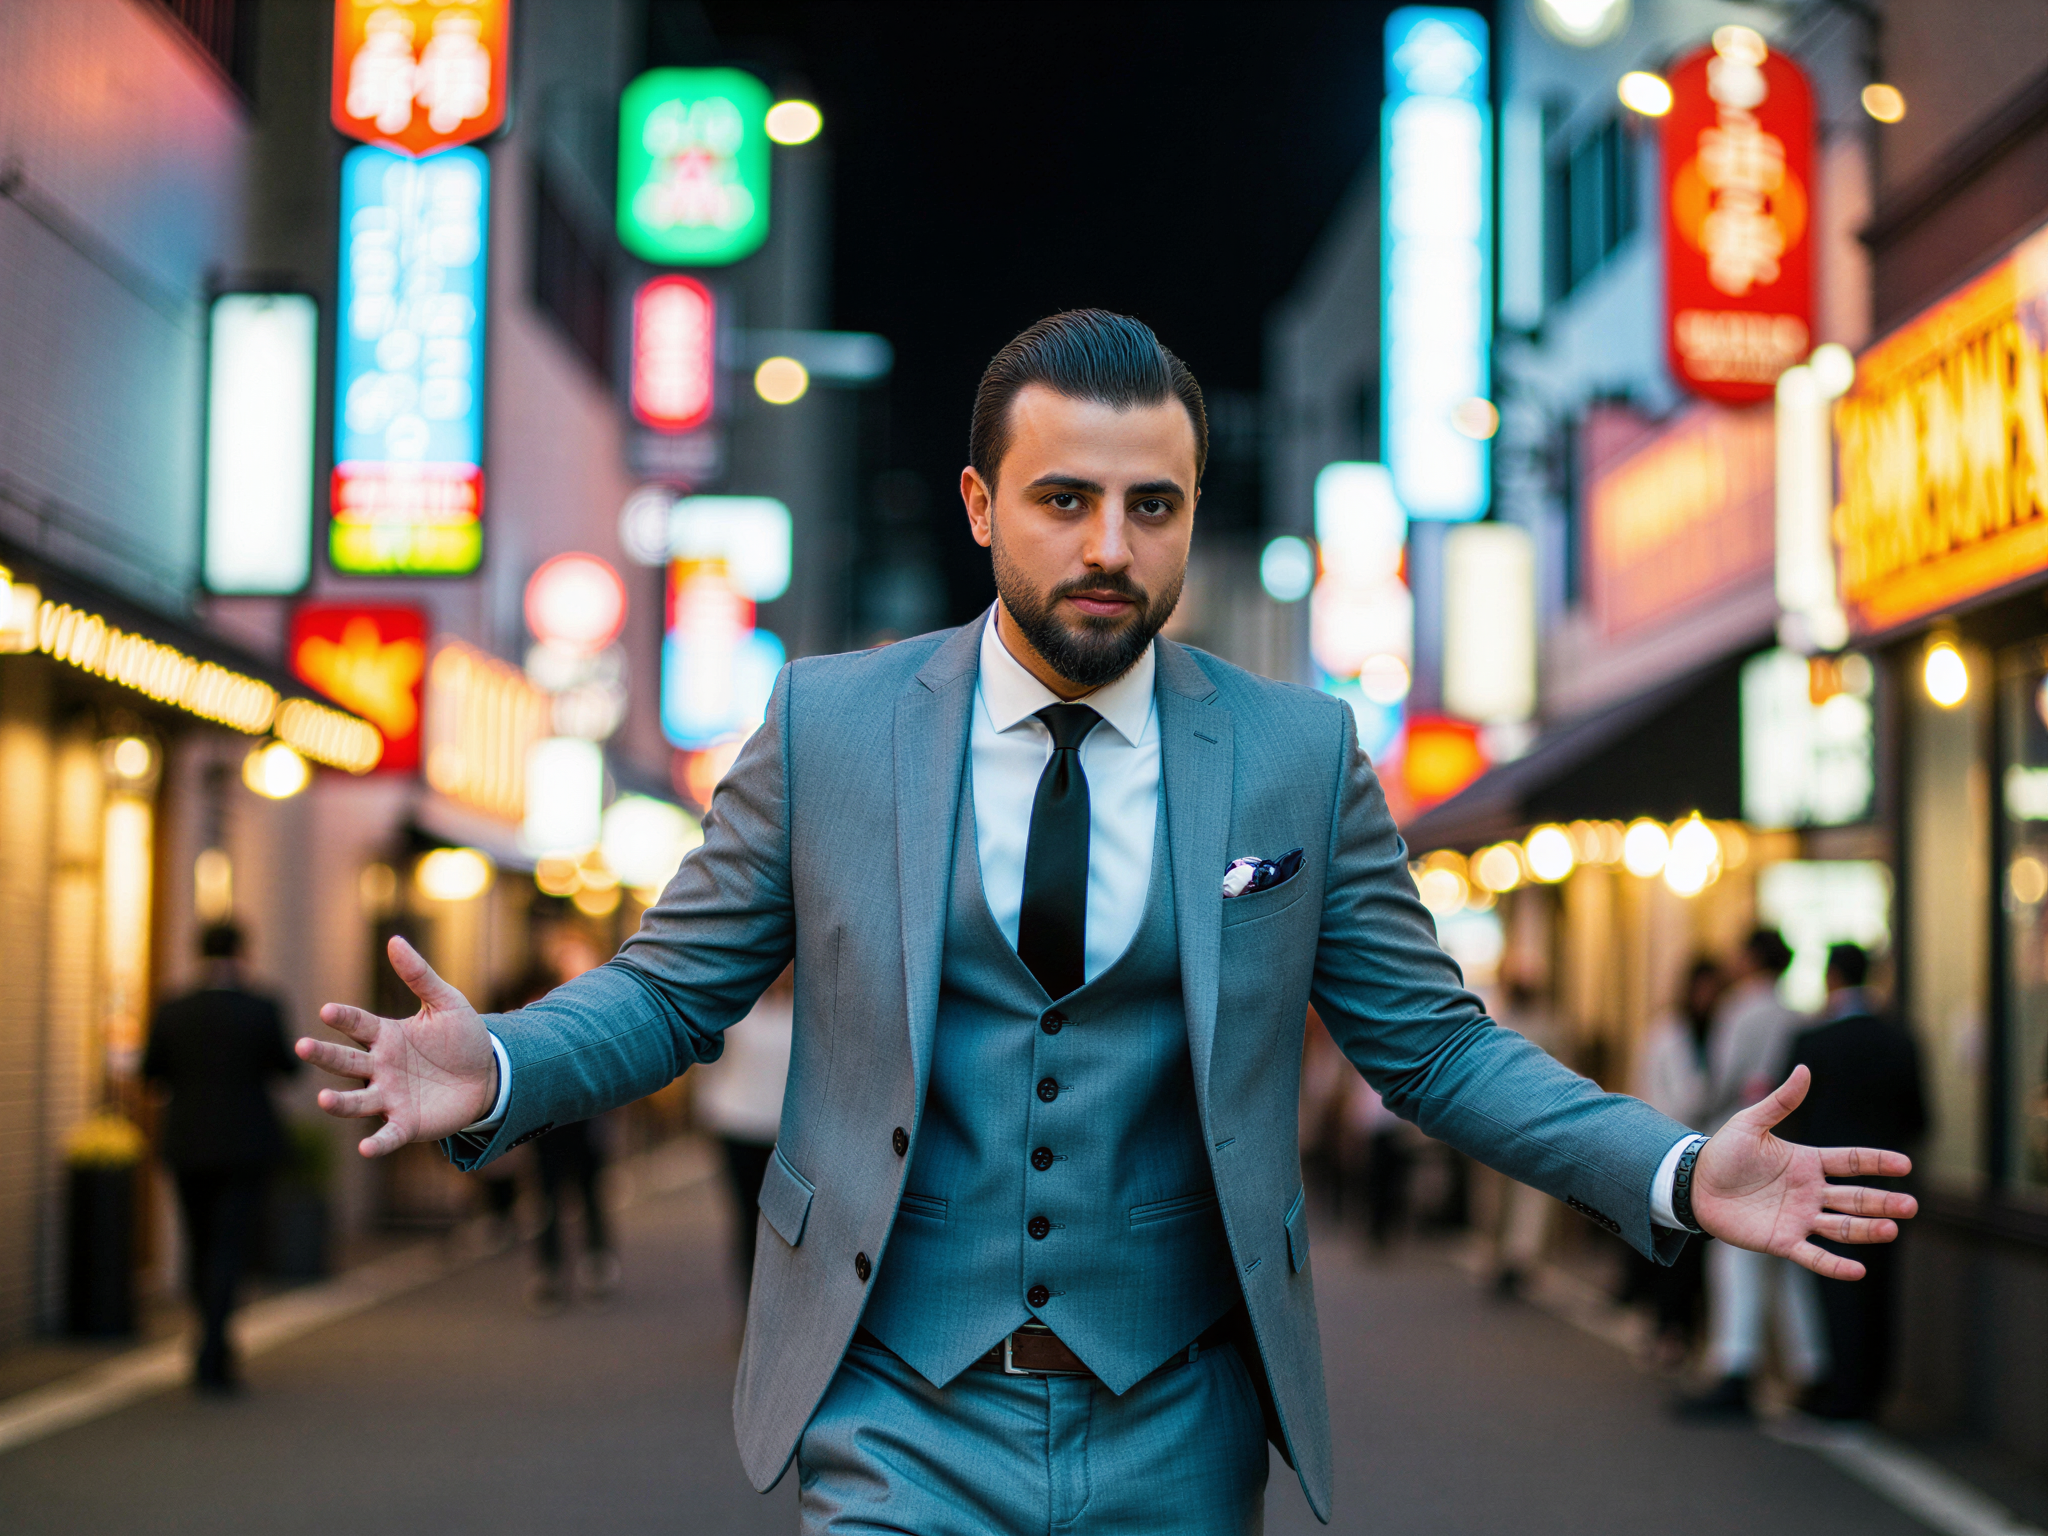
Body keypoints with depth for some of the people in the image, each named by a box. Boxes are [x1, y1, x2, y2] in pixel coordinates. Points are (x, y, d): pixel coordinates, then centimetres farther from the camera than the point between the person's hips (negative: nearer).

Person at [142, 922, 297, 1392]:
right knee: (230, 1248, -2)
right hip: (247, 1145, -2)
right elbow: (288, 1067, 3)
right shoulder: (263, 1012, -10)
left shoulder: (171, 1014, -5)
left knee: (201, 1246, 17)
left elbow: (151, 1074, 7)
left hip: (188, 1146, 2)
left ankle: (220, 1350, 26)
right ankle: (209, 1358, -14)